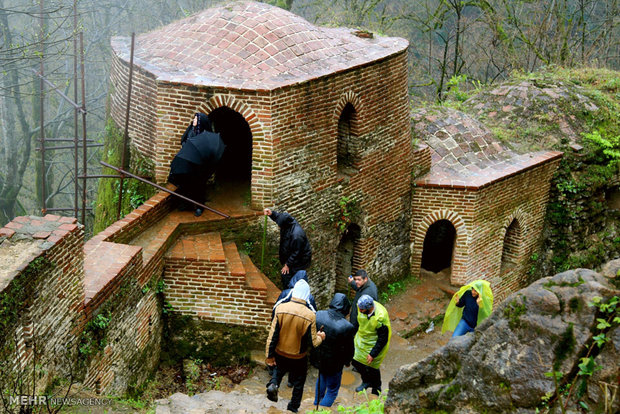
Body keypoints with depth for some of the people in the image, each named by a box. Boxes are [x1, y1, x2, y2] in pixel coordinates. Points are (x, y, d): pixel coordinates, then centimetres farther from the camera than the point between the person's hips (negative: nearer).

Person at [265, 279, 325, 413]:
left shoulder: (280, 308, -18)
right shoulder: (310, 316, -23)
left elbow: (272, 335, -12)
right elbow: (312, 342, -15)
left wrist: (269, 355, -1)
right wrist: (320, 337, 7)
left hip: (280, 353, 2)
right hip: (299, 357, -2)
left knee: (279, 370, 30)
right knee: (298, 382, 21)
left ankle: (273, 384, 2)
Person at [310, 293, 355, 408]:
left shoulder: (318, 315, -18)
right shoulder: (347, 327, -28)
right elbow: (349, 348, -13)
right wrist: (347, 361, 7)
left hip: (317, 358, 5)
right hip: (333, 363, -5)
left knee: (322, 376, 36)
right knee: (332, 390, 18)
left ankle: (317, 403, 53)